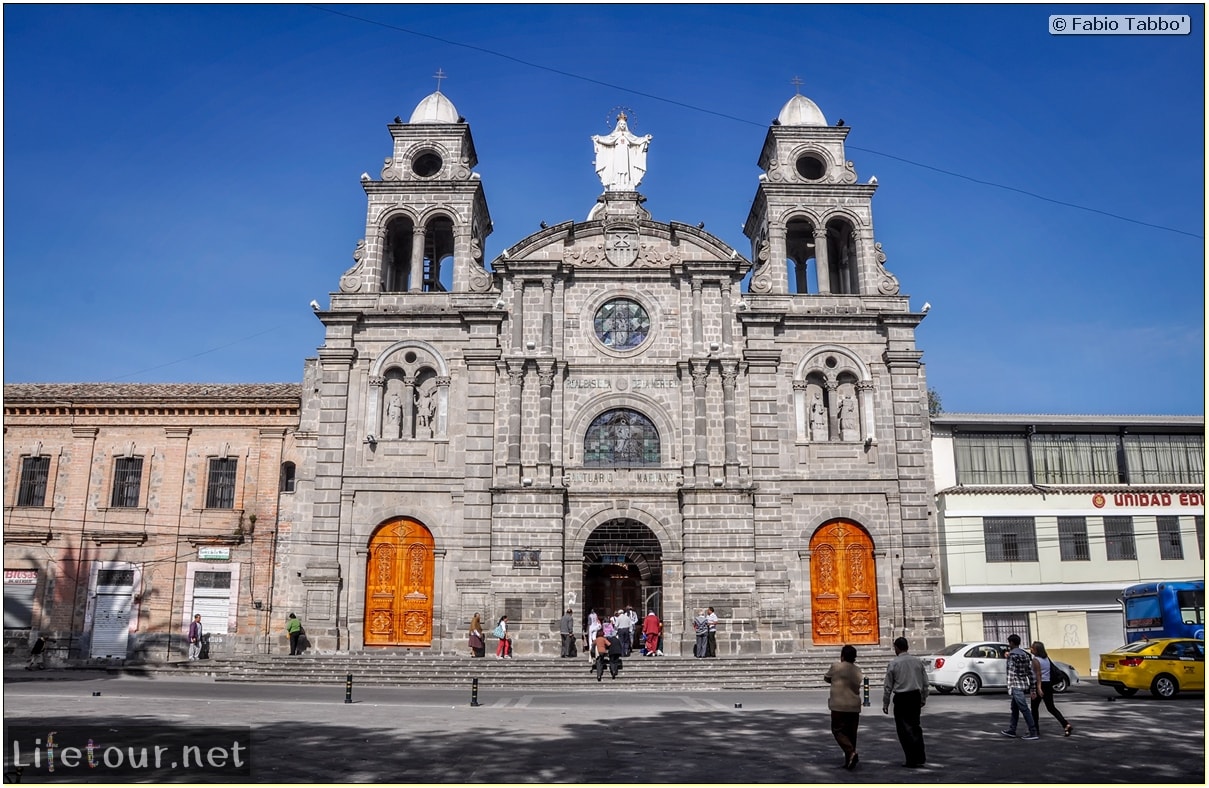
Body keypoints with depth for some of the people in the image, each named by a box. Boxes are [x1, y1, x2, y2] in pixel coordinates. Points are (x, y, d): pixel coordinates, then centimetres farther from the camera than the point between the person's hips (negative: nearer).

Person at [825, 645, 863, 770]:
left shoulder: (836, 667, -5)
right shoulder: (857, 670, 7)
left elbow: (826, 678, 9)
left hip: (839, 706, -5)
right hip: (855, 706, 5)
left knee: (838, 731, 2)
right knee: (851, 732, 12)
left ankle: (851, 752, -18)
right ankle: (849, 760, 14)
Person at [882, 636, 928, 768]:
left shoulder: (893, 664, -8)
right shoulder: (918, 661, 3)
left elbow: (888, 686, -5)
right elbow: (925, 682, 9)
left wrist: (885, 704, 4)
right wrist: (923, 698, 21)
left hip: (901, 698, -5)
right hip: (916, 696, 5)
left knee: (904, 729, 3)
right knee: (915, 727, 17)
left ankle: (912, 761, 2)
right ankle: (921, 758, 15)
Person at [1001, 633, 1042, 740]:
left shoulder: (1012, 654, -12)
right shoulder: (1025, 654, 12)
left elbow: (1011, 672, -17)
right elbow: (1031, 672, 11)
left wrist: (1009, 687, -16)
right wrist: (1033, 689, 13)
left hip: (1016, 686, -9)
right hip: (1025, 685, 9)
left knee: (1024, 709, -7)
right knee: (1014, 708, 18)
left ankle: (1033, 733, -7)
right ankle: (1011, 730, 26)